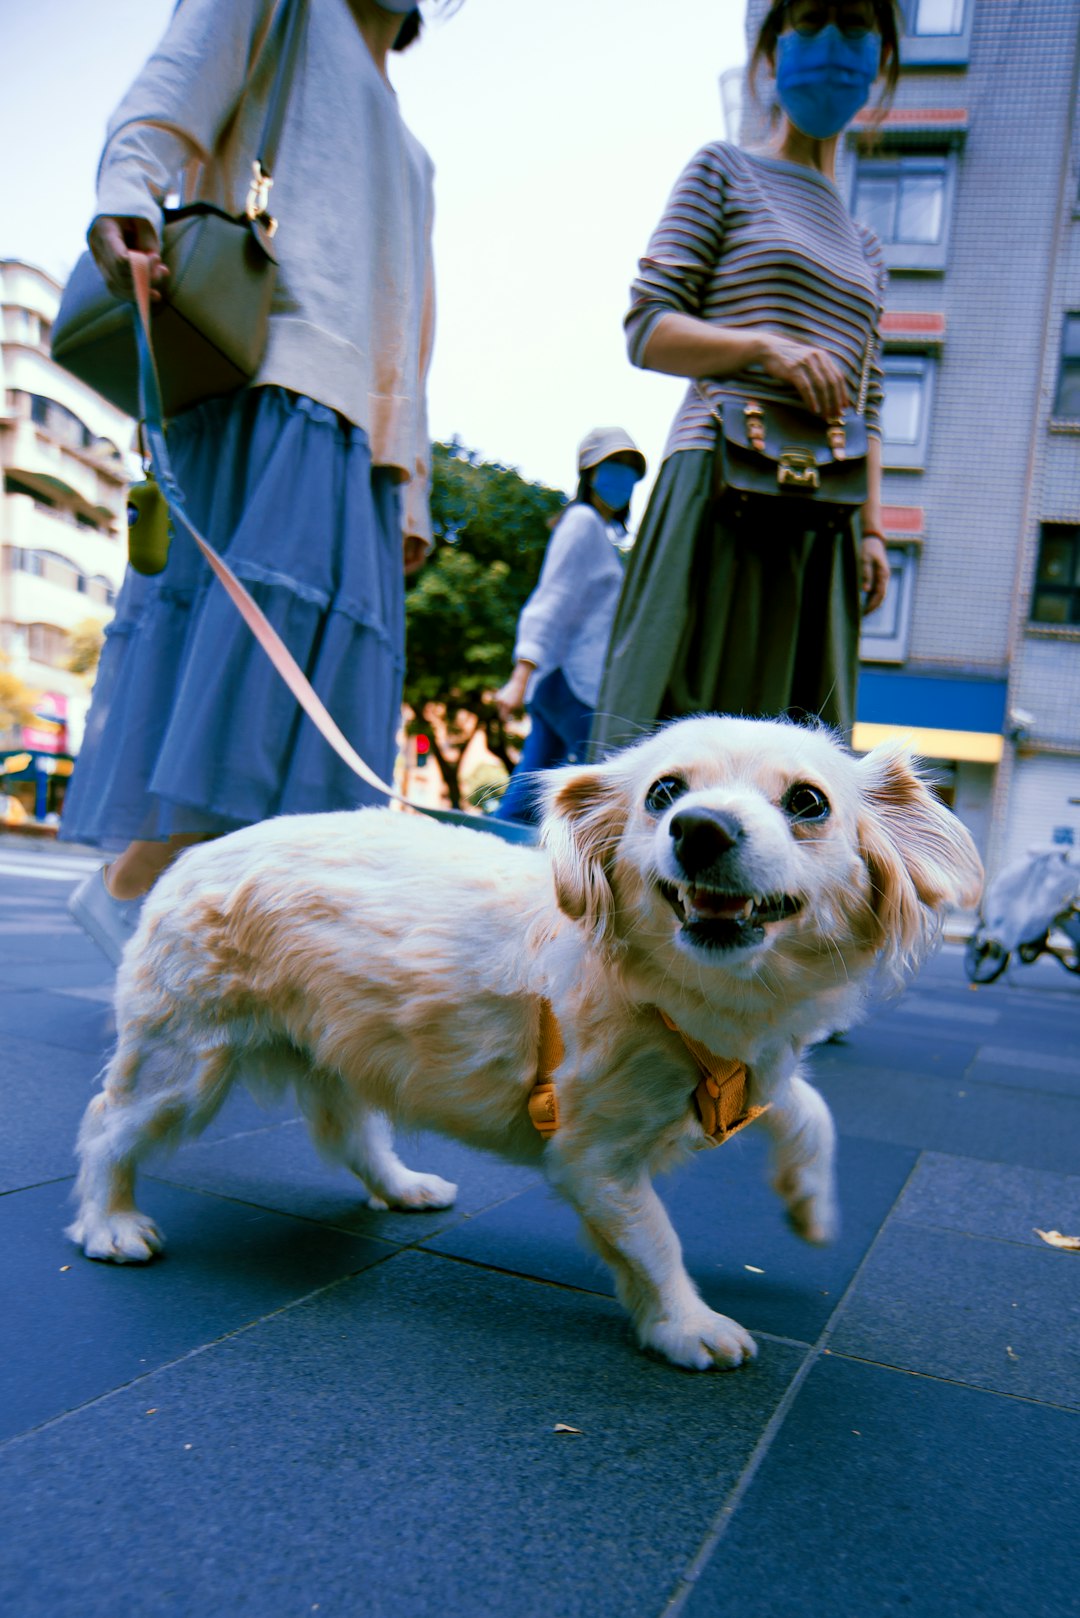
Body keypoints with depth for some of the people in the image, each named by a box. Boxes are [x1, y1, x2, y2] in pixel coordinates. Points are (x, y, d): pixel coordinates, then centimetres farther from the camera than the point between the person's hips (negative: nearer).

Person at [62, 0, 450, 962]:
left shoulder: (410, 153, 37)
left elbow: (406, 336, 30)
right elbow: (165, 108, 2)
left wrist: (412, 493, 20)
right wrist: (126, 199, -22)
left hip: (360, 418, 7)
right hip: (269, 369, -6)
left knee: (329, 641, -7)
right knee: (266, 606, -23)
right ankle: (134, 882, -22)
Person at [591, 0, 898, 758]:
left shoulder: (865, 248, 25)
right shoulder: (726, 172, 11)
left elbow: (867, 407, 21)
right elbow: (647, 329, 1)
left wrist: (871, 529, 8)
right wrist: (765, 344, -15)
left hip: (821, 521, 5)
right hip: (721, 494, -5)